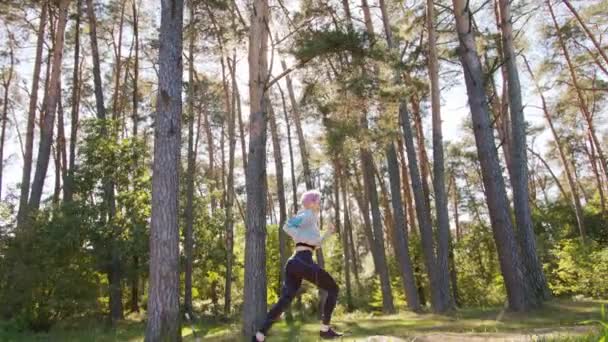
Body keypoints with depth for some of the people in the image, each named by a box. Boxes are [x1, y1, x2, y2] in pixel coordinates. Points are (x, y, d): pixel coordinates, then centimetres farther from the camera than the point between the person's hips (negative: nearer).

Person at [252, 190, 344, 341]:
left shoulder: (310, 218, 29)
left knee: (284, 300, -1)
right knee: (333, 289, 7)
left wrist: (327, 234, 30)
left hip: (293, 263, 9)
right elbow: (287, 226, -15)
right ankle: (325, 330, 7)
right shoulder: (308, 215, 0)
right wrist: (306, 238, -14)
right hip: (304, 262, -9)